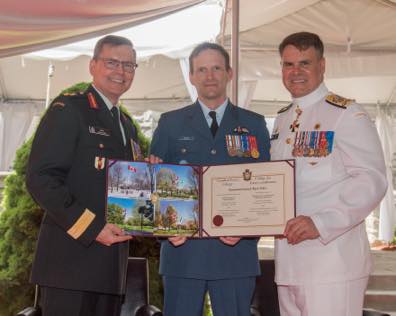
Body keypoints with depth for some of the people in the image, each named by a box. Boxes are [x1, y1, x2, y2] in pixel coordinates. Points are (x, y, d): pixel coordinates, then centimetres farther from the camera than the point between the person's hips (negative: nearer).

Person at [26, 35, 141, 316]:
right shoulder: (68, 109, -4)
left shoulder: (127, 126, 20)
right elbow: (40, 179, -13)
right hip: (72, 258, -7)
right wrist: (92, 227, -19)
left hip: (112, 262, 7)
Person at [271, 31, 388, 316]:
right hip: (288, 260, 7)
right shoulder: (282, 120, 16)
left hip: (332, 260, -7)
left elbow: (371, 180, -16)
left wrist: (320, 223, -25)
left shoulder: (347, 114, -7)